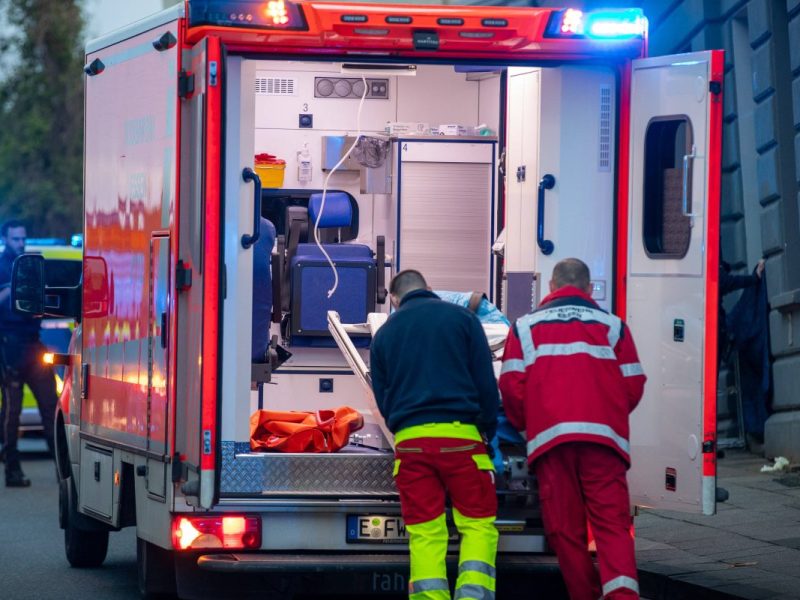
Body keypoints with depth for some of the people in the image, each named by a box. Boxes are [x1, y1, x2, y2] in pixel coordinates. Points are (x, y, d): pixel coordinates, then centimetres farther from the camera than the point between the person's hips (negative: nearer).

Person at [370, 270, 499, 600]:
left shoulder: (384, 334, 15)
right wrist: (489, 430, 16)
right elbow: (486, 381, 5)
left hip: (409, 439, 2)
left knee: (424, 533, 2)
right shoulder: (461, 318, 7)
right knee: (478, 525, 3)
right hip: (460, 435, -2)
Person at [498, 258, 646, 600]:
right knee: (611, 520, -7)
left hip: (550, 437, 0)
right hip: (604, 437, 0)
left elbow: (511, 386, 5)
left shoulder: (526, 326, 13)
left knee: (565, 527, 5)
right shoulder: (611, 325, 13)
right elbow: (633, 385, 11)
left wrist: (525, 425, 23)